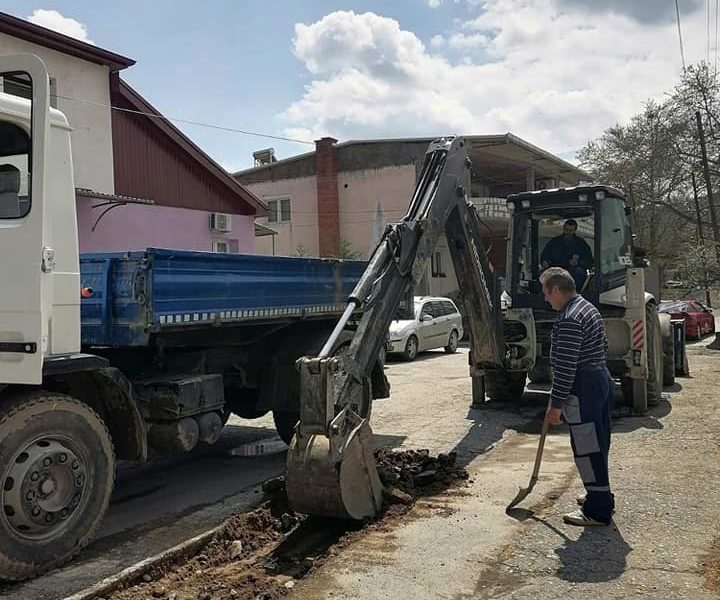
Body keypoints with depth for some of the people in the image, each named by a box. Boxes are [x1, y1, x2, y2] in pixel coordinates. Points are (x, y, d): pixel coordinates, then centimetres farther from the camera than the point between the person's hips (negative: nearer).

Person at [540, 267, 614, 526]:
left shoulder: (569, 320, -21)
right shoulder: (588, 308, 12)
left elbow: (566, 366, -23)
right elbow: (603, 347, 21)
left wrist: (556, 404, -18)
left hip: (582, 388, -11)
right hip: (602, 379, 11)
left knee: (587, 449, -3)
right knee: (598, 444, 19)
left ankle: (598, 510, 4)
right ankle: (601, 497, 32)